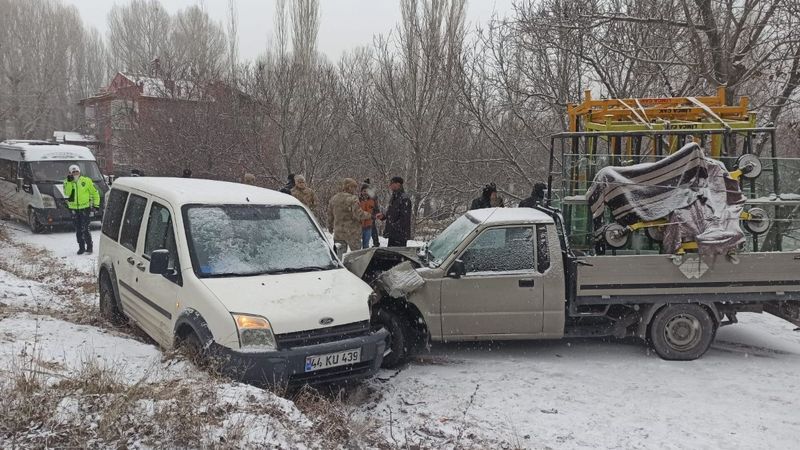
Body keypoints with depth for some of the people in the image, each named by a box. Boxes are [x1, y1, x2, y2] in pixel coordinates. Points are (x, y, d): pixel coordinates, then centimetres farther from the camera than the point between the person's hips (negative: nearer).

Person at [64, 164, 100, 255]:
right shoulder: (67, 182, 3)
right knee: (78, 230, 9)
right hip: (74, 209, 3)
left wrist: (96, 205, 2)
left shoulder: (86, 181, -1)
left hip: (85, 208, -3)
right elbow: (67, 193, -14)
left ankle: (89, 247, 2)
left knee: (85, 229, -8)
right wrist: (69, 182, -20)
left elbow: (95, 193, 6)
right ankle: (81, 247, 19)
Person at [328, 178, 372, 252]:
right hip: (352, 233, -6)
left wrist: (330, 228, 27)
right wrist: (369, 215, -3)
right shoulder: (352, 199, -14)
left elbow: (330, 216, 15)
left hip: (338, 233, 6)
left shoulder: (333, 199, 8)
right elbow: (359, 214, -20)